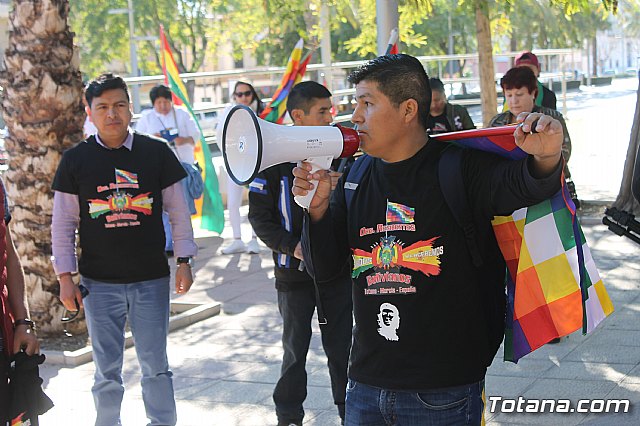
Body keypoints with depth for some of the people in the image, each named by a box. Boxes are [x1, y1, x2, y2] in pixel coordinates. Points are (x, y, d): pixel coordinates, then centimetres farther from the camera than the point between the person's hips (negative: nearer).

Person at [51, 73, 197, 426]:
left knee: (155, 366, 8)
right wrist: (65, 277, 0)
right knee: (107, 371, 9)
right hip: (99, 283, 0)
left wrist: (184, 261, 1)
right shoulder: (75, 161, -1)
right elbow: (63, 223, 3)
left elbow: (178, 211, 4)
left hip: (152, 280, 0)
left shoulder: (157, 153, -1)